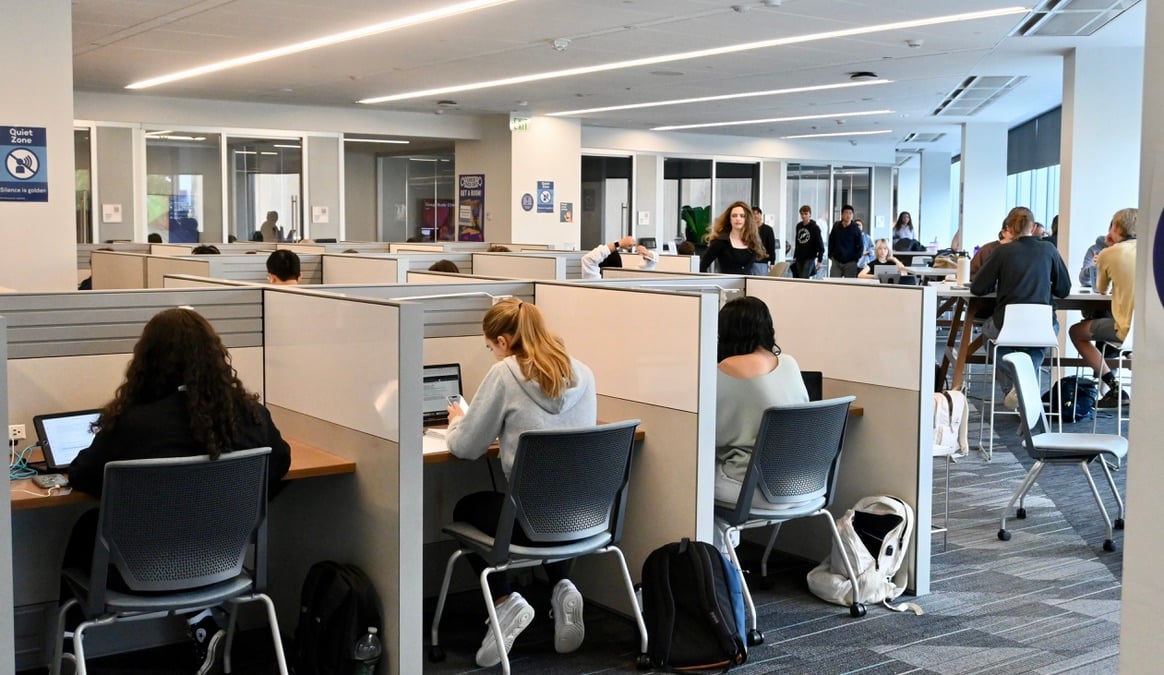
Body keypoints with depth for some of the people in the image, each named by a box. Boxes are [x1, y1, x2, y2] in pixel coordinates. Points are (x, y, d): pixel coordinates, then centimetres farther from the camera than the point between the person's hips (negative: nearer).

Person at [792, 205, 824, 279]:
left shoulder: (814, 227, -7)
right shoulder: (799, 226, 9)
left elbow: (820, 245, -8)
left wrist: (820, 260, -13)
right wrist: (794, 256, 19)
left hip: (810, 258, -6)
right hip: (799, 258, 6)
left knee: (804, 278, -14)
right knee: (799, 279, 5)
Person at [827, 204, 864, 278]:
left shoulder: (856, 229, -3)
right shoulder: (836, 226, 2)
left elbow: (860, 246, 2)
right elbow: (831, 242, 12)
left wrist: (855, 259, -5)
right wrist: (830, 255, 6)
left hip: (850, 263, -2)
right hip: (836, 261, 2)